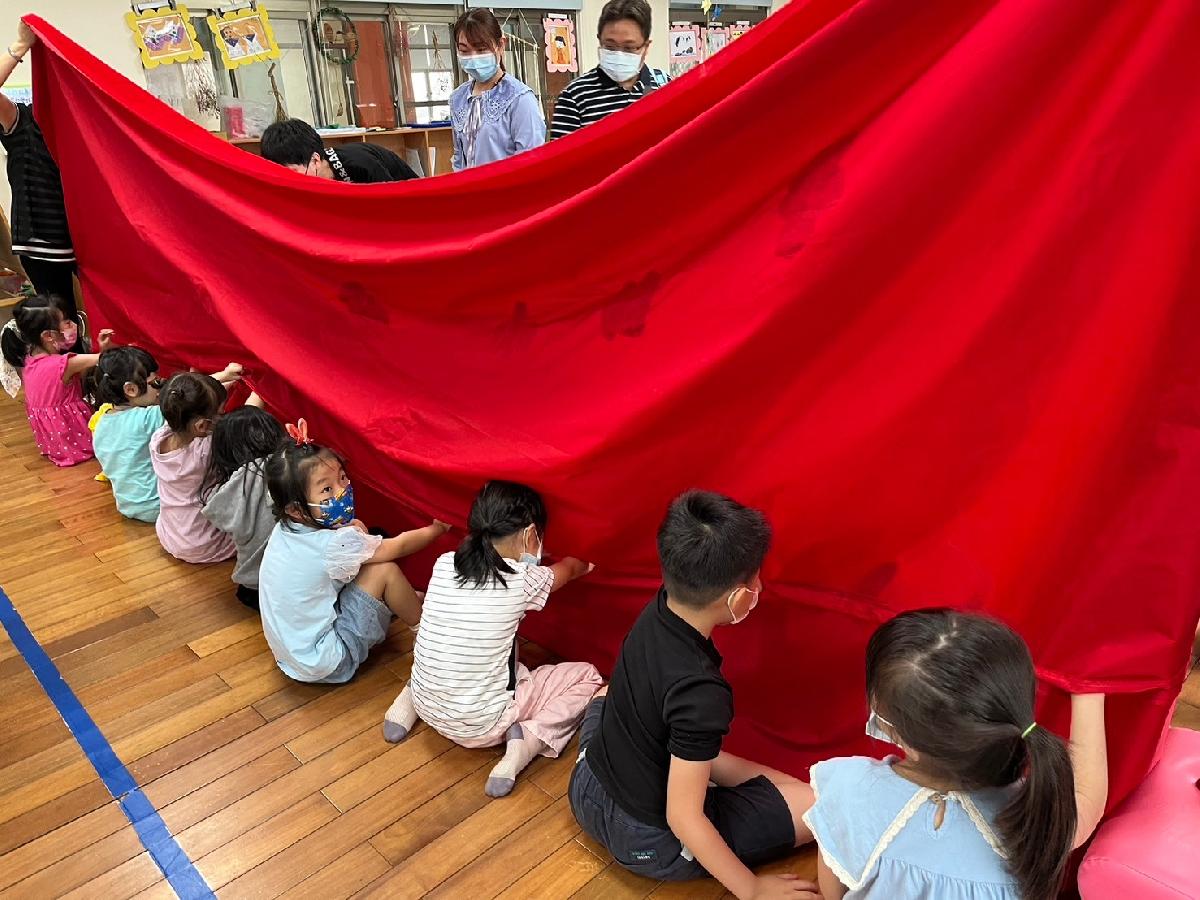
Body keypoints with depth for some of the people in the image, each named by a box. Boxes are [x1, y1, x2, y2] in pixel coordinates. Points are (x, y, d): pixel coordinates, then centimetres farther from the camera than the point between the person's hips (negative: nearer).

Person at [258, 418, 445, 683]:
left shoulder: (286, 528, -4)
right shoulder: (334, 545, -27)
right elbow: (398, 547, -12)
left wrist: (350, 530, 1)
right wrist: (436, 529, 3)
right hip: (325, 667, -9)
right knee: (385, 570, -12)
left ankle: (410, 600, 23)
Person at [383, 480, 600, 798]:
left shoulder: (443, 564, -6)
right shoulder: (524, 580, -15)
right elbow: (568, 568, 9)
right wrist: (586, 565, 31)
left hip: (426, 705, 5)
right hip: (481, 725, -5)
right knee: (586, 675, 8)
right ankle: (527, 741, -10)